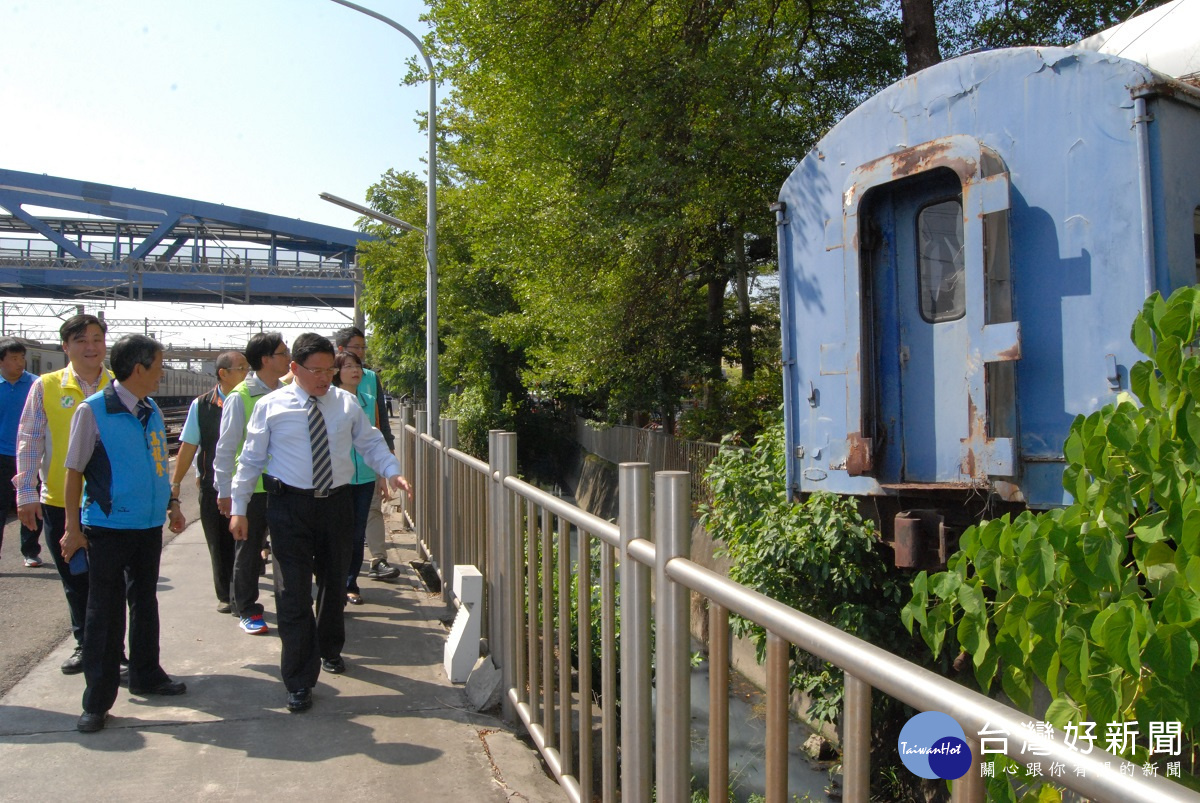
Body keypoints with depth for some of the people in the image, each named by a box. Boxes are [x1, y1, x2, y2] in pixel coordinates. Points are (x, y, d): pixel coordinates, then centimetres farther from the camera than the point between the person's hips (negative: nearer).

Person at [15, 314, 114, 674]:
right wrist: (26, 493, -3)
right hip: (59, 503, 1)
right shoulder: (46, 387, 0)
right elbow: (29, 442, 2)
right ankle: (85, 645, 29)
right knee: (75, 582, 13)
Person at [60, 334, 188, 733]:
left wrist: (171, 503, 11)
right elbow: (74, 471, -10)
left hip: (150, 525, 6)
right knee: (105, 612, 2)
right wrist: (73, 527, -11)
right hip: (107, 527, -6)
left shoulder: (152, 411, 6)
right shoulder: (93, 410, -13)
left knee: (145, 602, 18)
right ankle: (98, 699, 12)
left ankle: (146, 675, 34)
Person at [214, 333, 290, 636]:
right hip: (251, 486, -4)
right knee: (248, 550, 9)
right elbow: (226, 446, -7)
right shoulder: (241, 397, -11)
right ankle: (247, 611, 22)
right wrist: (225, 491, -6)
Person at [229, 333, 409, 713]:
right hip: (290, 506, -3)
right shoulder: (271, 407, -4)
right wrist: (239, 507, 0)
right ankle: (299, 681, 5)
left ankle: (330, 650, 45)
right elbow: (251, 458, 0)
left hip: (336, 502, 4)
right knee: (294, 593, -5)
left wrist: (392, 471, -10)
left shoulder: (346, 403, 3)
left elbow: (371, 443, 7)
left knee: (335, 583, 19)